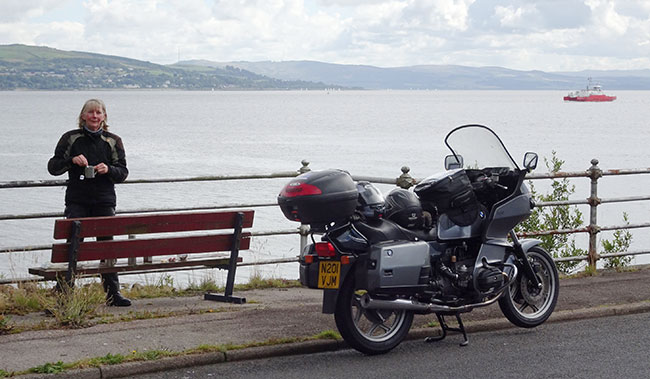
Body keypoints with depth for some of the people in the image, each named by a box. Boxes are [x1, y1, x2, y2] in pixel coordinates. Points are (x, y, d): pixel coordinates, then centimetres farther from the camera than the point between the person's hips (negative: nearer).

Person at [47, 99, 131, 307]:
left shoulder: (113, 141, 9)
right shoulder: (71, 138, 6)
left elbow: (123, 172, 9)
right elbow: (53, 167, 5)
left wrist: (109, 169, -12)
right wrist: (71, 160, -12)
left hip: (104, 201, 1)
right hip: (77, 201, -1)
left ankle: (112, 293, 7)